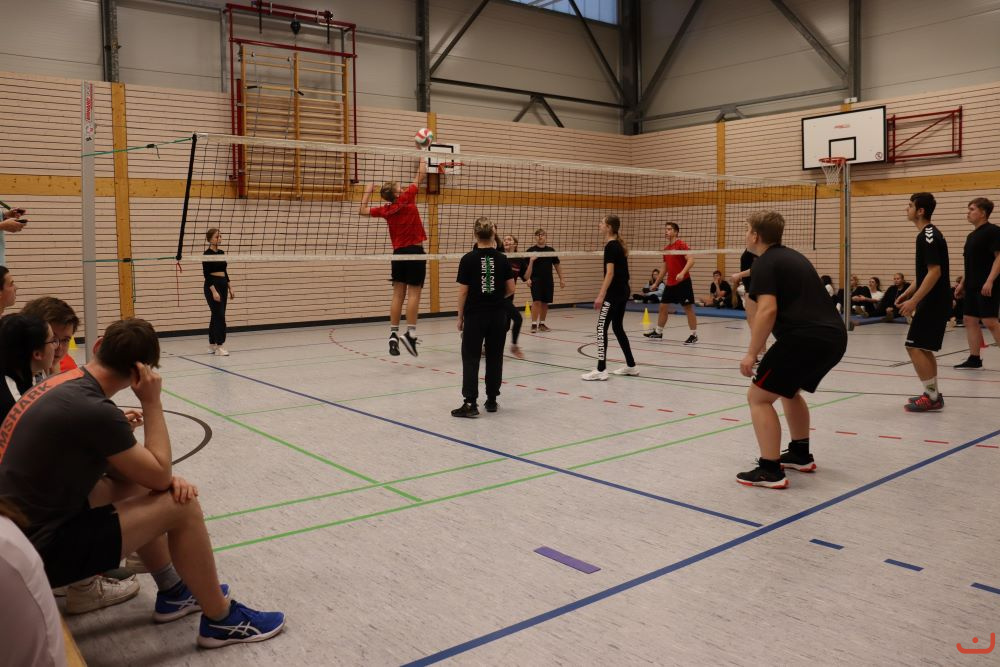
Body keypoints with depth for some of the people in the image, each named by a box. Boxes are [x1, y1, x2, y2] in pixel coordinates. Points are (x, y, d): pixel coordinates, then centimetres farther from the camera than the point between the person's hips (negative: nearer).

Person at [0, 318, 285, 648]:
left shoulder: (64, 385, 2)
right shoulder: (93, 409, -25)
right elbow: (161, 475, -15)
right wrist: (151, 401, -12)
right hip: (39, 550, -9)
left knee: (135, 484, 19)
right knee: (180, 505, -11)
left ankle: (172, 592, 28)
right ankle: (220, 619, 5)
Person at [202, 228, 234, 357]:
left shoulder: (222, 252, 12)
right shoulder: (207, 254, -11)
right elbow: (206, 274, -16)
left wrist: (230, 288, 12)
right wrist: (214, 291, -22)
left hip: (223, 285, 8)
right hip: (212, 286, -8)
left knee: (216, 316, 10)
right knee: (220, 316, -11)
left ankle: (212, 346, 16)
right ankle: (219, 347, -8)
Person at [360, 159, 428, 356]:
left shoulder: (385, 209, 5)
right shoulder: (407, 198, -6)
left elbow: (363, 210, 18)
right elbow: (421, 174, 2)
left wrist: (367, 191, 27)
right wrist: (422, 156, 16)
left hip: (398, 253, 5)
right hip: (415, 251, -5)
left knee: (398, 295, 6)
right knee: (413, 294, -5)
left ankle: (393, 335, 4)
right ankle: (410, 334, -10)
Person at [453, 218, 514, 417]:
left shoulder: (468, 259, -9)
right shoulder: (502, 259, -1)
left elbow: (463, 291, -8)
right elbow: (510, 289, 1)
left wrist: (460, 317, 2)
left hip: (475, 315, -3)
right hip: (498, 315, 3)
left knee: (471, 358, 2)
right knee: (495, 357, 11)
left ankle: (470, 403, -3)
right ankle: (492, 400, 17)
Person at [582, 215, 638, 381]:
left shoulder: (610, 246, -14)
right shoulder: (618, 245, 13)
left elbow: (610, 273, -20)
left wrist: (601, 295, -21)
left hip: (614, 293, -10)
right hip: (623, 291, 10)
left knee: (602, 328, -7)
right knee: (618, 327, 15)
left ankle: (601, 370, -8)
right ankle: (631, 365, 20)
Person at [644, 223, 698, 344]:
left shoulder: (681, 245, -10)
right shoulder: (666, 248, 14)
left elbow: (691, 260, -20)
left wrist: (682, 273, -33)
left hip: (683, 282, -8)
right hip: (670, 283, 8)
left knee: (688, 308, -4)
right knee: (663, 306, 12)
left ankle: (694, 335, 3)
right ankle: (658, 332, 24)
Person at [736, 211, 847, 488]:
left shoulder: (765, 263, -5)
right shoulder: (791, 256, 22)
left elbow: (768, 310, -18)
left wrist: (751, 353, -14)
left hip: (806, 338, -10)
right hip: (834, 336, 10)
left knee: (758, 397, -1)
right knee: (789, 390, 30)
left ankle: (770, 471, -2)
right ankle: (801, 454, 39)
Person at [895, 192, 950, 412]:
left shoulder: (929, 235, -17)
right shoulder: (927, 234, 14)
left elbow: (935, 272, -23)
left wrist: (914, 301, -24)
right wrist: (907, 293, 18)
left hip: (933, 302, -10)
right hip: (933, 301, 10)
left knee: (914, 346, -8)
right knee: (923, 348, 15)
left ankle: (932, 397, -3)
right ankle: (933, 394, 21)